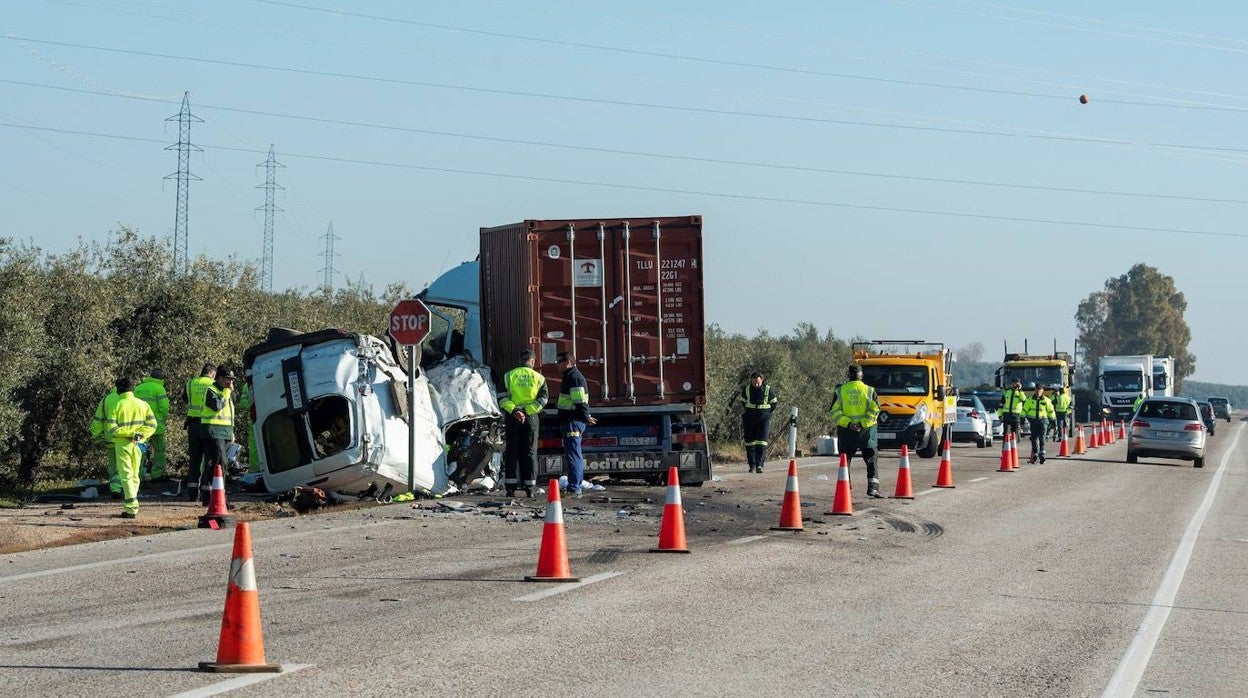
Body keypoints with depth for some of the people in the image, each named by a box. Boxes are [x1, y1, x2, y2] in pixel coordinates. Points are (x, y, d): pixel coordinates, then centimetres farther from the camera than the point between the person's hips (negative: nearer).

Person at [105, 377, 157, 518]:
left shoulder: (117, 405, -7)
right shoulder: (142, 404, 3)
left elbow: (112, 428, -13)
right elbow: (152, 424, -3)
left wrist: (127, 433, -9)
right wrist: (139, 434, -8)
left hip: (122, 444, -3)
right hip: (138, 444, 3)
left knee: (126, 476, -2)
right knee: (135, 475, 15)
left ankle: (131, 508, -11)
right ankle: (130, 504, 18)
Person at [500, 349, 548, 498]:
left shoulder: (508, 376, 3)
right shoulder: (538, 377, 4)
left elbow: (502, 398, -7)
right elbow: (543, 398, -6)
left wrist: (513, 410, -14)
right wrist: (527, 411, -11)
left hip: (512, 419, 0)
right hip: (531, 418, 0)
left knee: (512, 453, 6)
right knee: (530, 453, 6)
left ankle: (511, 487, 1)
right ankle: (529, 488, 3)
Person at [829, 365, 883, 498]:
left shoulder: (840, 391, 3)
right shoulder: (869, 390, 0)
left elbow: (834, 412, -3)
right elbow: (875, 410, -8)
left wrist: (847, 423, -10)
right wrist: (863, 424, -11)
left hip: (846, 431, 1)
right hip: (866, 431, -1)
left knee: (845, 461, 9)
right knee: (871, 460, 5)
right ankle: (873, 487, -4)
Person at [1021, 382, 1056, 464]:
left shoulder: (1046, 400, 4)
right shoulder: (1030, 400, 6)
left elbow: (1050, 411, 13)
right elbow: (1025, 410, 11)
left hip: (1043, 420, -2)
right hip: (1033, 421, 2)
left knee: (1042, 438, -10)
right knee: (1034, 438, 2)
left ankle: (1042, 454, -14)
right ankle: (1035, 453, 12)